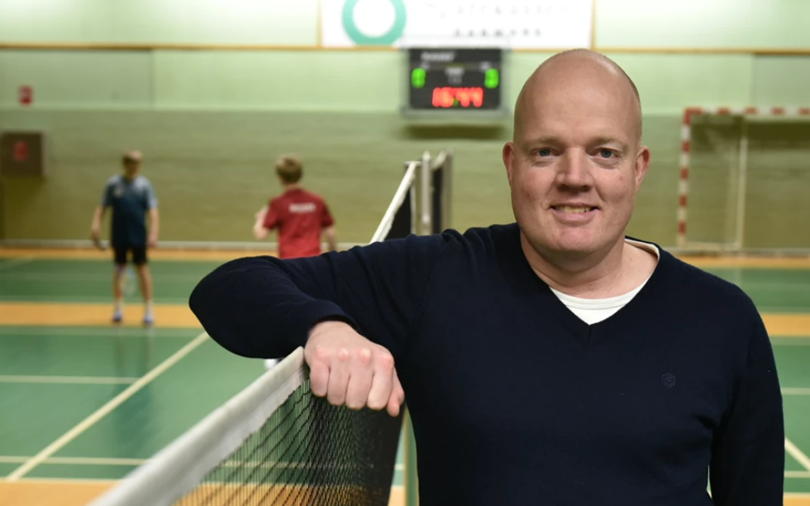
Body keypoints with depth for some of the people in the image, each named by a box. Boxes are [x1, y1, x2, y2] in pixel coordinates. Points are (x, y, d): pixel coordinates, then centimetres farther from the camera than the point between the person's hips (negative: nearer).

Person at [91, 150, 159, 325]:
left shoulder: (144, 184, -2)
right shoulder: (113, 183, 1)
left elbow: (153, 211, -9)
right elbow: (102, 207, 4)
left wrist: (153, 233, -20)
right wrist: (96, 225, -11)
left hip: (138, 236, -1)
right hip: (119, 235, 1)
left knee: (142, 268, 2)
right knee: (119, 268, 10)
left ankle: (148, 308, 7)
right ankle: (118, 307, 20)